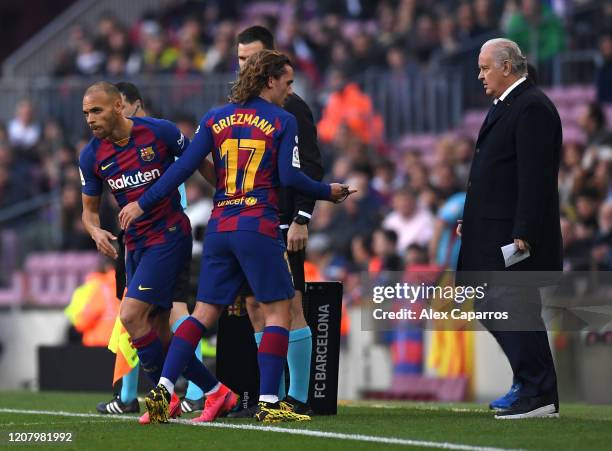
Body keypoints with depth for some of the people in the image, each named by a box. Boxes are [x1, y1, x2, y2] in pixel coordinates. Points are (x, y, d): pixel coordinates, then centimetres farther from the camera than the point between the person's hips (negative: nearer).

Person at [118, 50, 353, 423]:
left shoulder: (215, 119, 11)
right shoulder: (283, 121, 0)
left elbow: (183, 168, 6)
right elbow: (290, 177, -8)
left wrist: (143, 204, 11)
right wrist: (328, 192, 8)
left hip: (219, 228, 5)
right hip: (258, 228, -5)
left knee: (205, 312, 9)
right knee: (277, 311, 1)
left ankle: (164, 387, -3)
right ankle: (268, 403, -6)